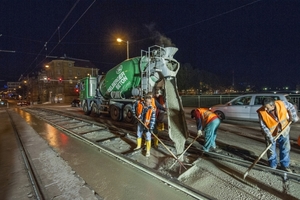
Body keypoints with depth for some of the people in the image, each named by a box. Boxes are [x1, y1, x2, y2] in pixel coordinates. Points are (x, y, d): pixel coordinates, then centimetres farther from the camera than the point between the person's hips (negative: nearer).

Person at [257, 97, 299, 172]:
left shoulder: (282, 104, -25)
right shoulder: (261, 112, -29)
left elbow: (291, 107, -1)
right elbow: (263, 126, -21)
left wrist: (294, 117, -5)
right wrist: (269, 136, -23)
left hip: (283, 130, 2)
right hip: (271, 133, -2)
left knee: (285, 148, 14)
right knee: (271, 150, 8)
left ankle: (285, 165, 32)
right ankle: (273, 166, 28)